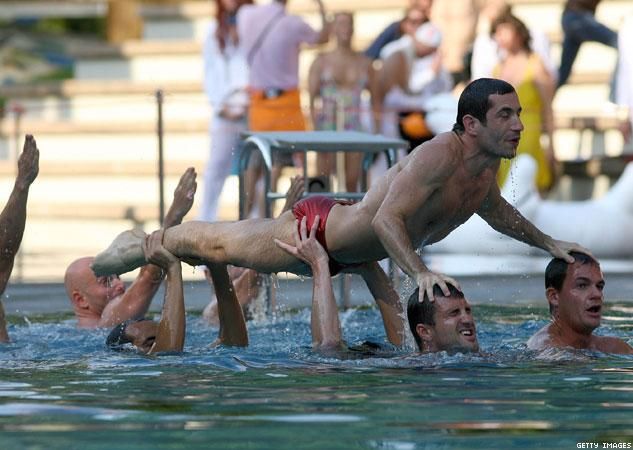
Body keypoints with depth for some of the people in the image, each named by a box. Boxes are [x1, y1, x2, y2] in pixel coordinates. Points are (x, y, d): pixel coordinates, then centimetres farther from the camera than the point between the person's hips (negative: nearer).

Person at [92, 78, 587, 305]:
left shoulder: (489, 164, -5)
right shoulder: (438, 155, -35)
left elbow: (495, 210, 20)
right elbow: (386, 217, -41)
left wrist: (547, 242, 16)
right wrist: (420, 271, -51)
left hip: (349, 249, 8)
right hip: (318, 229, -8)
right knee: (218, 243, 10)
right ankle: (144, 244, 30)